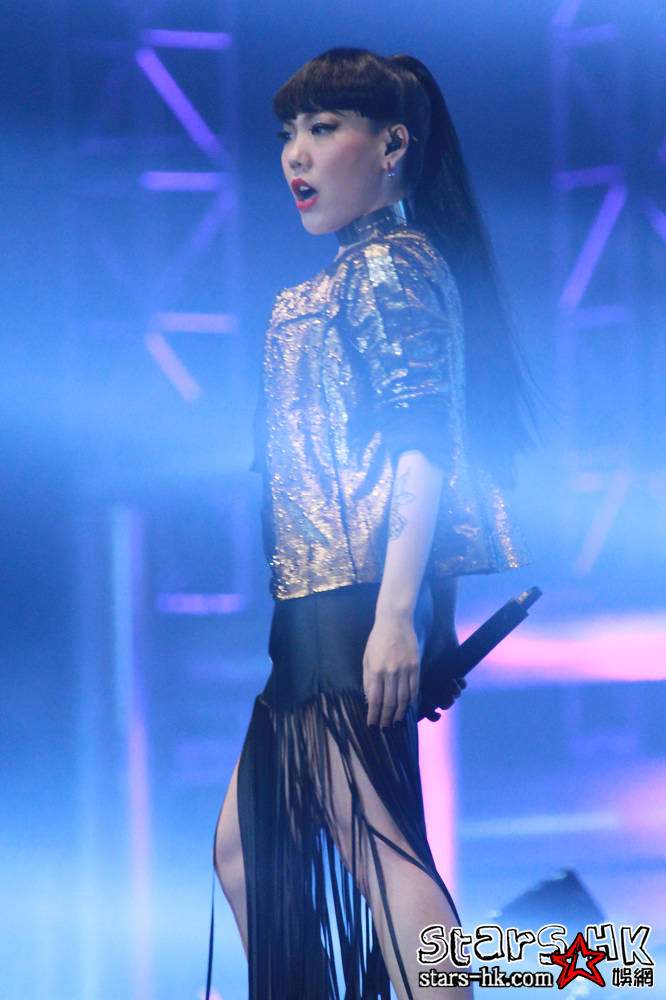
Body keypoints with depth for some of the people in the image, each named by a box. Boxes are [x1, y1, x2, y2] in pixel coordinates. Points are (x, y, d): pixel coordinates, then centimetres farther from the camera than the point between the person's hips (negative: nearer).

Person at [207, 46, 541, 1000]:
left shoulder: (390, 264, -7)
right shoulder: (348, 276, 21)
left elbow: (421, 444, -17)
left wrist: (394, 615, -25)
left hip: (361, 597, -10)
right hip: (319, 602, 10)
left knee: (376, 849, -13)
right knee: (247, 847, 12)